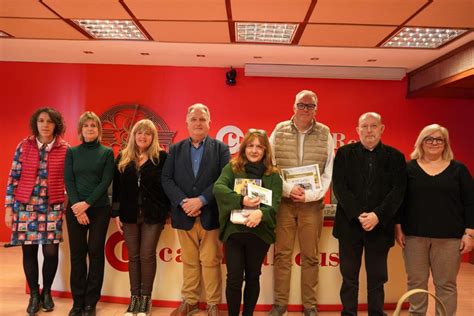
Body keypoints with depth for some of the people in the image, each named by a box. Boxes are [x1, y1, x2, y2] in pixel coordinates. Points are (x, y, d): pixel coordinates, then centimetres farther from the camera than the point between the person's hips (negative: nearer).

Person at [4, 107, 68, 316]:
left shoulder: (65, 149, 0)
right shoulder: (23, 146, 1)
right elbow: (13, 178, 3)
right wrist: (8, 208, 2)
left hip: (53, 207, -1)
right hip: (25, 206, 1)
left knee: (51, 251, -2)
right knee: (29, 251, 6)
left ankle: (47, 293, 22)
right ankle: (34, 295, 24)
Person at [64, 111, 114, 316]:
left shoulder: (107, 153, 3)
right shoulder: (72, 152, 8)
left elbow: (106, 182, -5)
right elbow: (68, 180, 1)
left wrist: (87, 204, -14)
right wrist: (77, 207, -11)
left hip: (99, 209, -1)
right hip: (75, 209, 2)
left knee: (95, 253, 2)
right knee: (77, 254, 4)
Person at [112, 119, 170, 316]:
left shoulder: (161, 157, -2)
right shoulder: (123, 157, 7)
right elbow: (117, 187, 7)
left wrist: (166, 212, -6)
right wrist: (116, 214, 3)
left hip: (153, 214, -3)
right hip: (129, 214, 3)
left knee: (147, 256, 1)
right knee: (133, 256, 10)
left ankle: (145, 298, 15)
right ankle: (134, 297, 21)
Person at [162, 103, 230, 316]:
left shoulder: (221, 148, 3)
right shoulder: (175, 149, 10)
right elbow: (167, 179, 2)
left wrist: (201, 200, -16)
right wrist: (183, 202, -12)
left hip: (210, 215, -2)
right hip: (184, 215, 2)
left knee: (210, 262, 5)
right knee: (189, 261, 12)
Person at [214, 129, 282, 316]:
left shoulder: (273, 174, 2)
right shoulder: (232, 167, 2)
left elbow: (275, 203, -9)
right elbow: (218, 188, -14)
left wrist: (261, 213, -30)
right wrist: (241, 200, -29)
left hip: (259, 232, 1)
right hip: (233, 230, -1)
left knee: (253, 277, 13)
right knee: (234, 278, 1)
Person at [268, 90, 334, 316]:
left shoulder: (324, 134, 4)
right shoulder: (279, 131, 4)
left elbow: (329, 171, 2)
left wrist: (310, 195, -9)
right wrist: (288, 188, -13)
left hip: (312, 203, 0)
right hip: (283, 201, 0)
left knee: (310, 256, 6)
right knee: (282, 254, 5)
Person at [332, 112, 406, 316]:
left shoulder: (395, 156, 4)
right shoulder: (344, 153, 3)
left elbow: (398, 190, -4)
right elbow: (339, 187, -5)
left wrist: (377, 215, -16)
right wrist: (358, 215, -15)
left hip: (380, 226, 0)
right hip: (349, 224, 0)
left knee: (377, 279, 9)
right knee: (349, 278, 9)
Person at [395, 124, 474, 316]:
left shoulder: (458, 169, 4)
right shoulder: (409, 168, 3)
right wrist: (398, 228, -2)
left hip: (449, 236, 0)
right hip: (414, 235, 0)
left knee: (446, 284, 7)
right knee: (416, 282, 9)